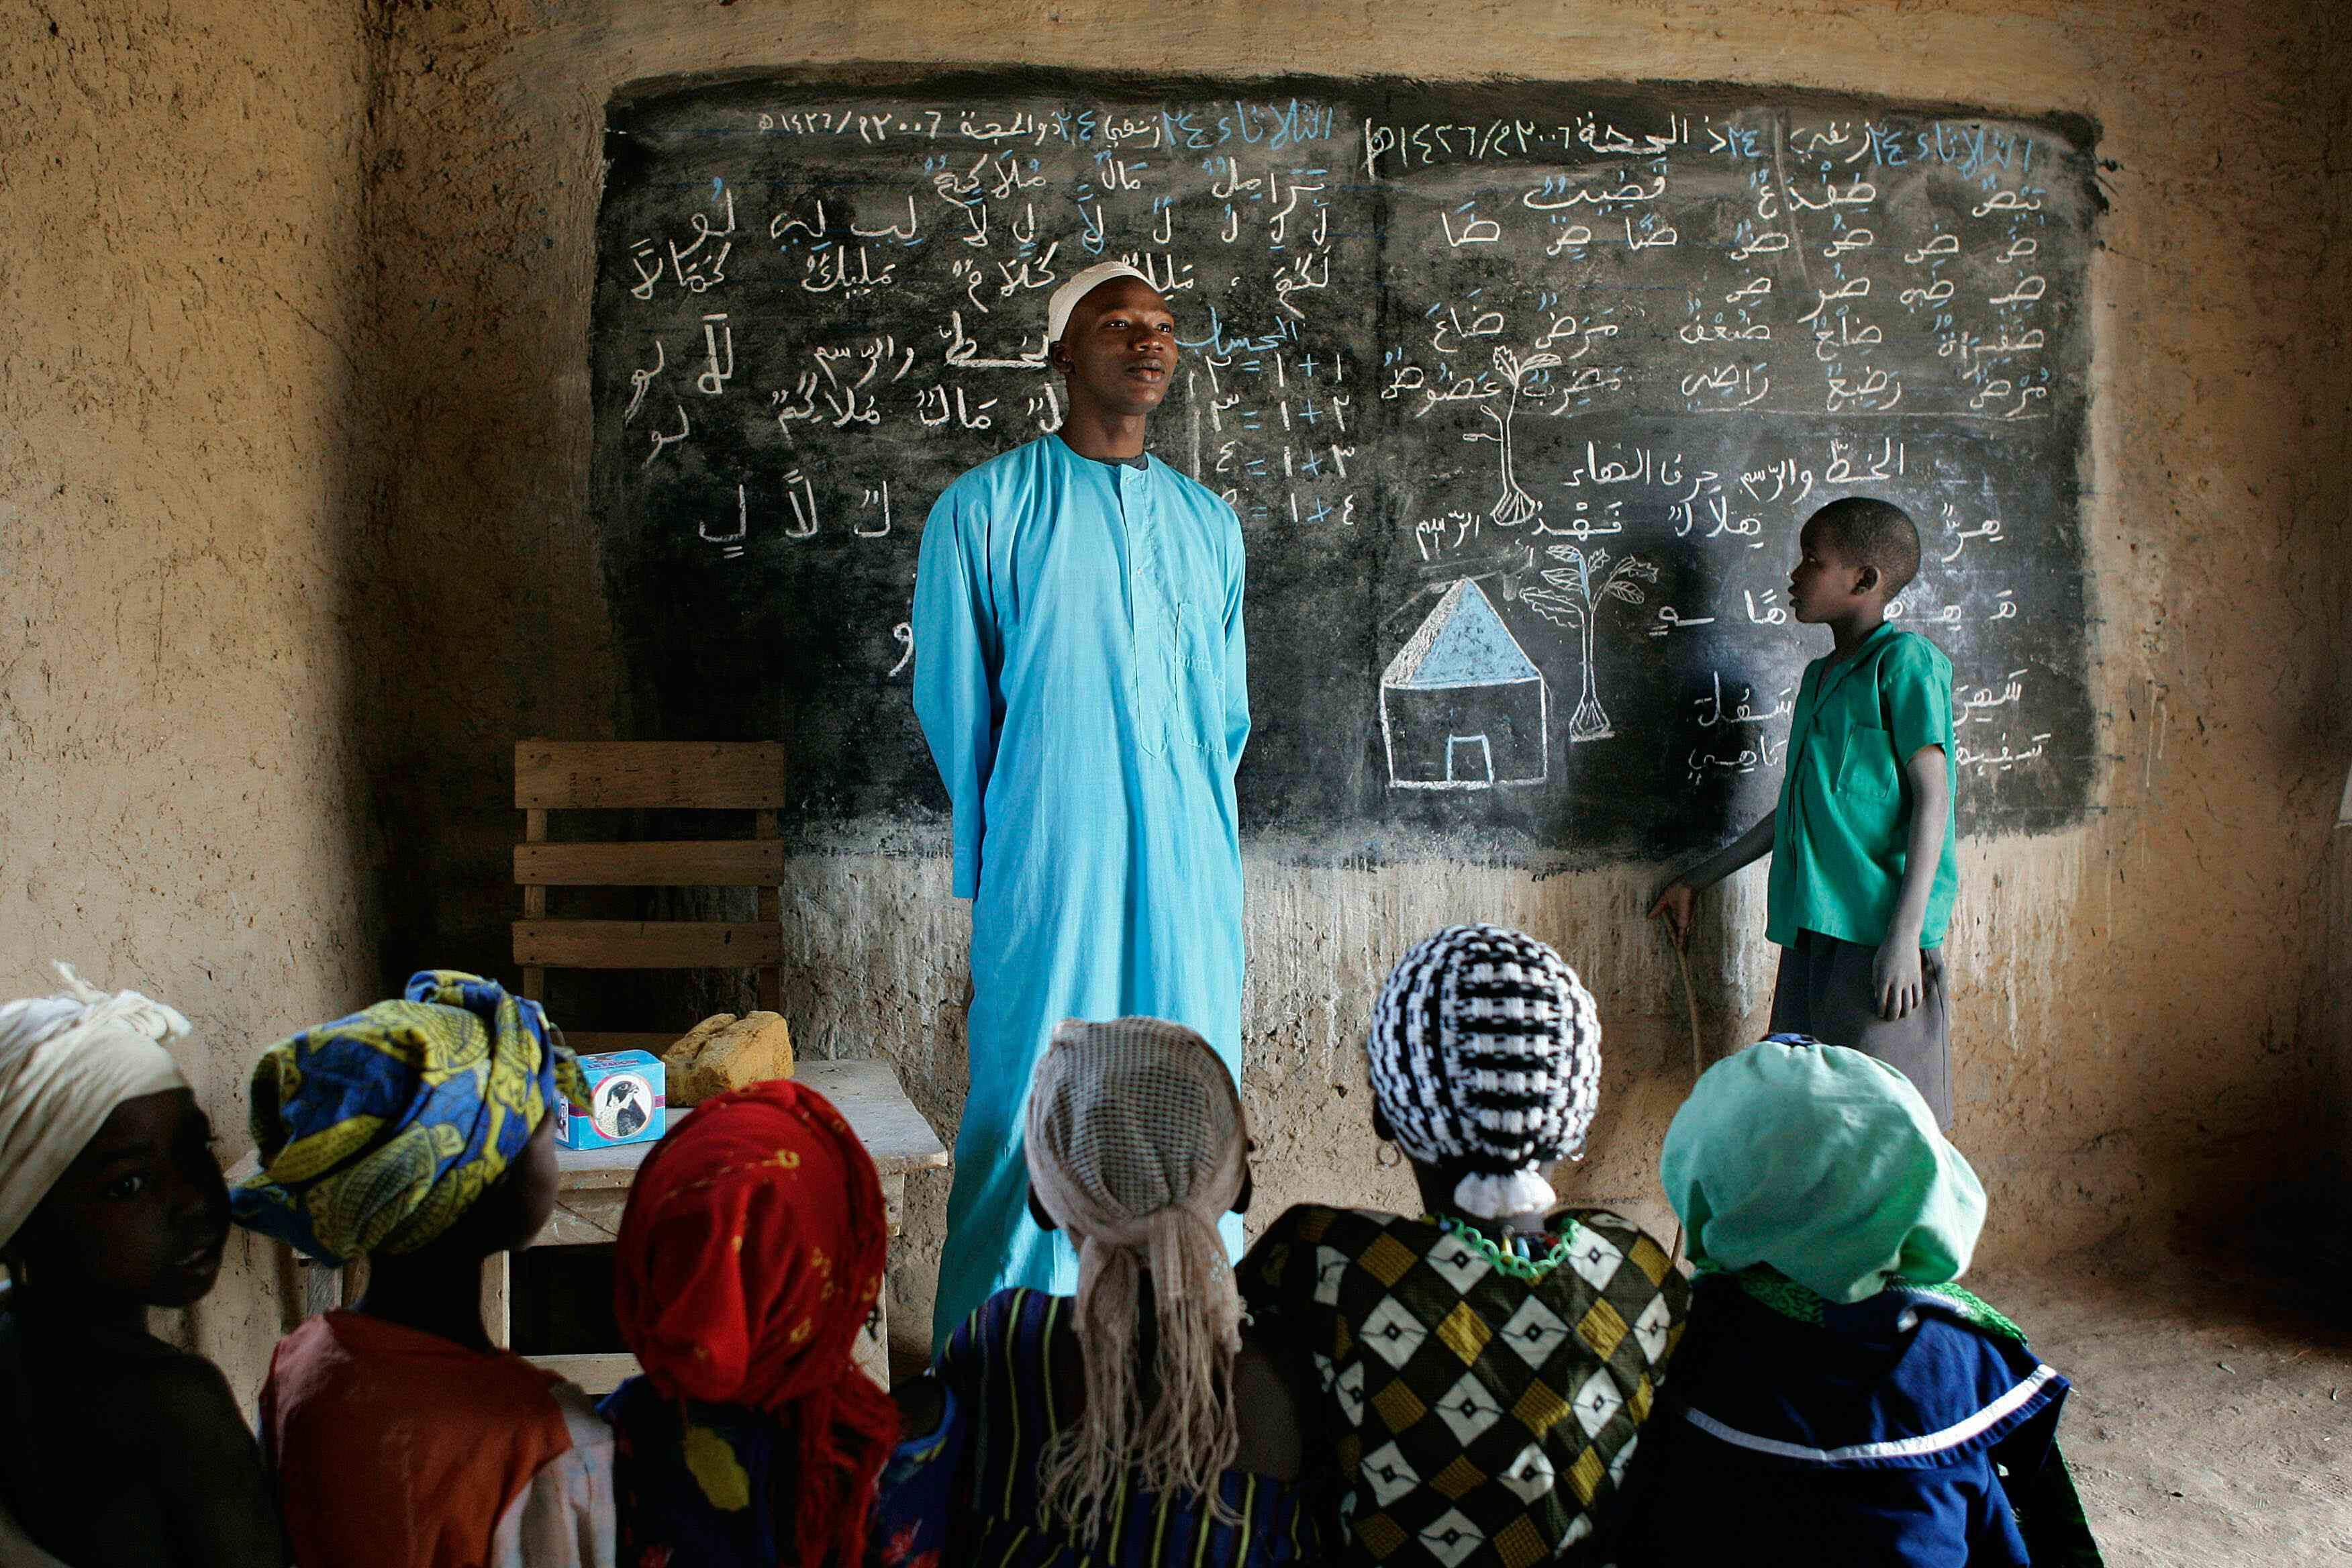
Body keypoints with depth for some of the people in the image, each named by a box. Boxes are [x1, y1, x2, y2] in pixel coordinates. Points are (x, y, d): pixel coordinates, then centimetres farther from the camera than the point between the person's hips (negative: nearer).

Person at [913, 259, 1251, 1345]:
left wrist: (1199, 828, 14)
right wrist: (986, 876, 8)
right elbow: (953, 707, 4)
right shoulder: (986, 508, 1)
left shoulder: (1208, 522, 15)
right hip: (1047, 870, -4)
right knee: (1029, 1108, -2)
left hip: (1189, 880, 4)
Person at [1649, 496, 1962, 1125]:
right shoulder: (1820, 676, 20)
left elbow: (1932, 795, -11)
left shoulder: (1904, 660, -5)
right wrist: (1699, 879, 31)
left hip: (1879, 933, -8)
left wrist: (1905, 933, -19)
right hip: (1812, 930, 8)